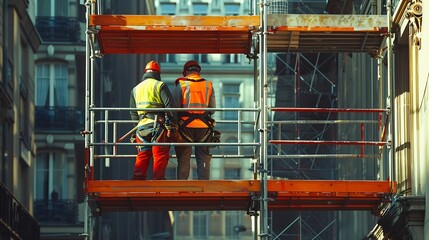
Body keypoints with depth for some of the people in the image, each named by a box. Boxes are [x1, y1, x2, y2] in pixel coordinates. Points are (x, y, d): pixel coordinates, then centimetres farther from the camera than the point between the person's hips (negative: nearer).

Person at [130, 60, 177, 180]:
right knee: (160, 156, -1)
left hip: (141, 126, 5)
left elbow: (133, 112, 19)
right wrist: (173, 120, 1)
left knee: (142, 157, 10)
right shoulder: (160, 86, -1)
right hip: (158, 125, -5)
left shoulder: (135, 89, 17)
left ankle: (137, 181, 5)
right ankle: (158, 180, -6)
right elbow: (170, 105, -8)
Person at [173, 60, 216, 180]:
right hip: (204, 126, 2)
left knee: (184, 158, 3)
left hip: (186, 125, -2)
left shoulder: (181, 84, 1)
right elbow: (213, 108, 9)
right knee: (203, 158, 5)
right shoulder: (208, 85, 8)